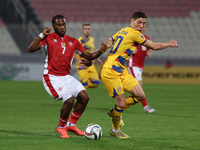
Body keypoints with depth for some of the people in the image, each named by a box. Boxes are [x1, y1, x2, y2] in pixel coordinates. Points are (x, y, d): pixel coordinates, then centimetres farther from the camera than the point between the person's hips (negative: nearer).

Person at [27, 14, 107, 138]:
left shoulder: (73, 41, 12)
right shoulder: (49, 38, -2)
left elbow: (89, 56, 13)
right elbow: (30, 49, -13)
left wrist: (99, 52, -7)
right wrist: (42, 35, -21)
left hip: (66, 77, 6)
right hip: (52, 77, -6)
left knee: (84, 97, -10)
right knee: (69, 100, -22)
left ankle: (71, 125, 9)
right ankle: (61, 127, 3)